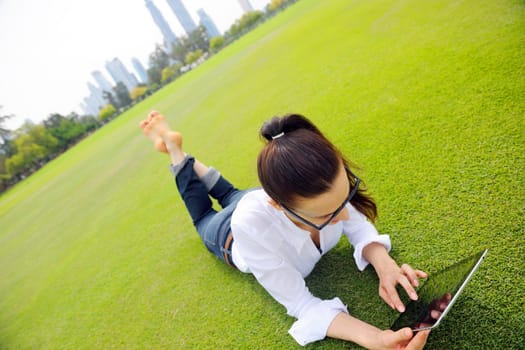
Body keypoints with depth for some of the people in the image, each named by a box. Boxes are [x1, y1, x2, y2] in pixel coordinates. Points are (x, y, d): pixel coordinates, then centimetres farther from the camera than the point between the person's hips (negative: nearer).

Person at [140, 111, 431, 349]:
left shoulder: (327, 182, -43)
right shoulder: (251, 225, -52)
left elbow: (360, 228, -24)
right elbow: (303, 306, -42)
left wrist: (385, 265, -45)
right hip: (231, 235, -2)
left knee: (232, 195, 39)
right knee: (204, 217, 35)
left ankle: (181, 152, 49)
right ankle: (175, 152, 45)